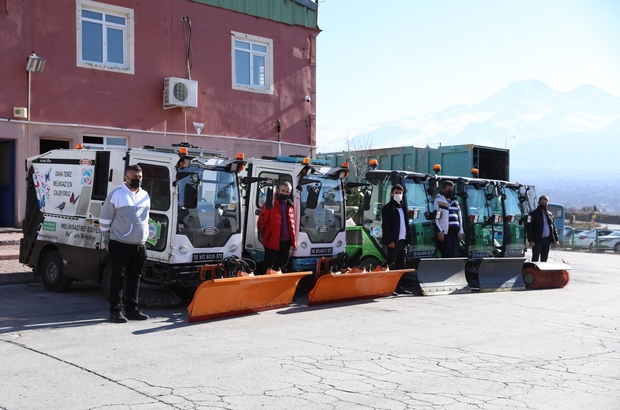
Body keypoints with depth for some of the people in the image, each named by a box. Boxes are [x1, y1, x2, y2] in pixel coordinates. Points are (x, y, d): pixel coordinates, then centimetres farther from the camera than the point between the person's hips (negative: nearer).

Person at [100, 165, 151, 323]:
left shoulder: (145, 196, 12)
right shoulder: (117, 194, -7)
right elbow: (104, 218, -3)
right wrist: (109, 237, 3)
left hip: (140, 245, 6)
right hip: (120, 244, -6)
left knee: (135, 278, 10)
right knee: (118, 277, -3)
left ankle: (132, 310, 17)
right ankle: (115, 311, 2)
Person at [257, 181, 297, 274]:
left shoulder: (290, 206, 10)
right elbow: (261, 222, -7)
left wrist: (293, 241, 13)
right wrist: (268, 235, 7)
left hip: (286, 242, 6)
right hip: (272, 242, -6)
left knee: (282, 265, 16)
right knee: (268, 268, 0)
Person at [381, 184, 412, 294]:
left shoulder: (403, 207, 19)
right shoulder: (388, 208, -3)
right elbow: (385, 225, -10)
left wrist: (408, 240, 12)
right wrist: (390, 241, -17)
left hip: (403, 241, 7)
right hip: (394, 241, -7)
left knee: (401, 266, 8)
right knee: (392, 266, -6)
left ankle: (399, 287, 13)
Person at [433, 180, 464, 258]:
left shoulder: (455, 202, 21)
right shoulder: (438, 200, -1)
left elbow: (460, 218, 24)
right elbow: (435, 217, -9)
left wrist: (460, 232, 14)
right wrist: (440, 232, -16)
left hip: (454, 233, 7)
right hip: (444, 233, -7)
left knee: (452, 255, 7)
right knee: (447, 256, -13)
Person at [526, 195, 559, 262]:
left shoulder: (550, 214, 15)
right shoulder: (533, 214, -1)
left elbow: (553, 228, 17)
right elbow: (529, 228, -7)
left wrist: (556, 239, 8)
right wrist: (530, 240, -15)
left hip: (547, 240, 5)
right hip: (537, 241, -5)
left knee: (544, 259, 10)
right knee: (535, 259, -2)